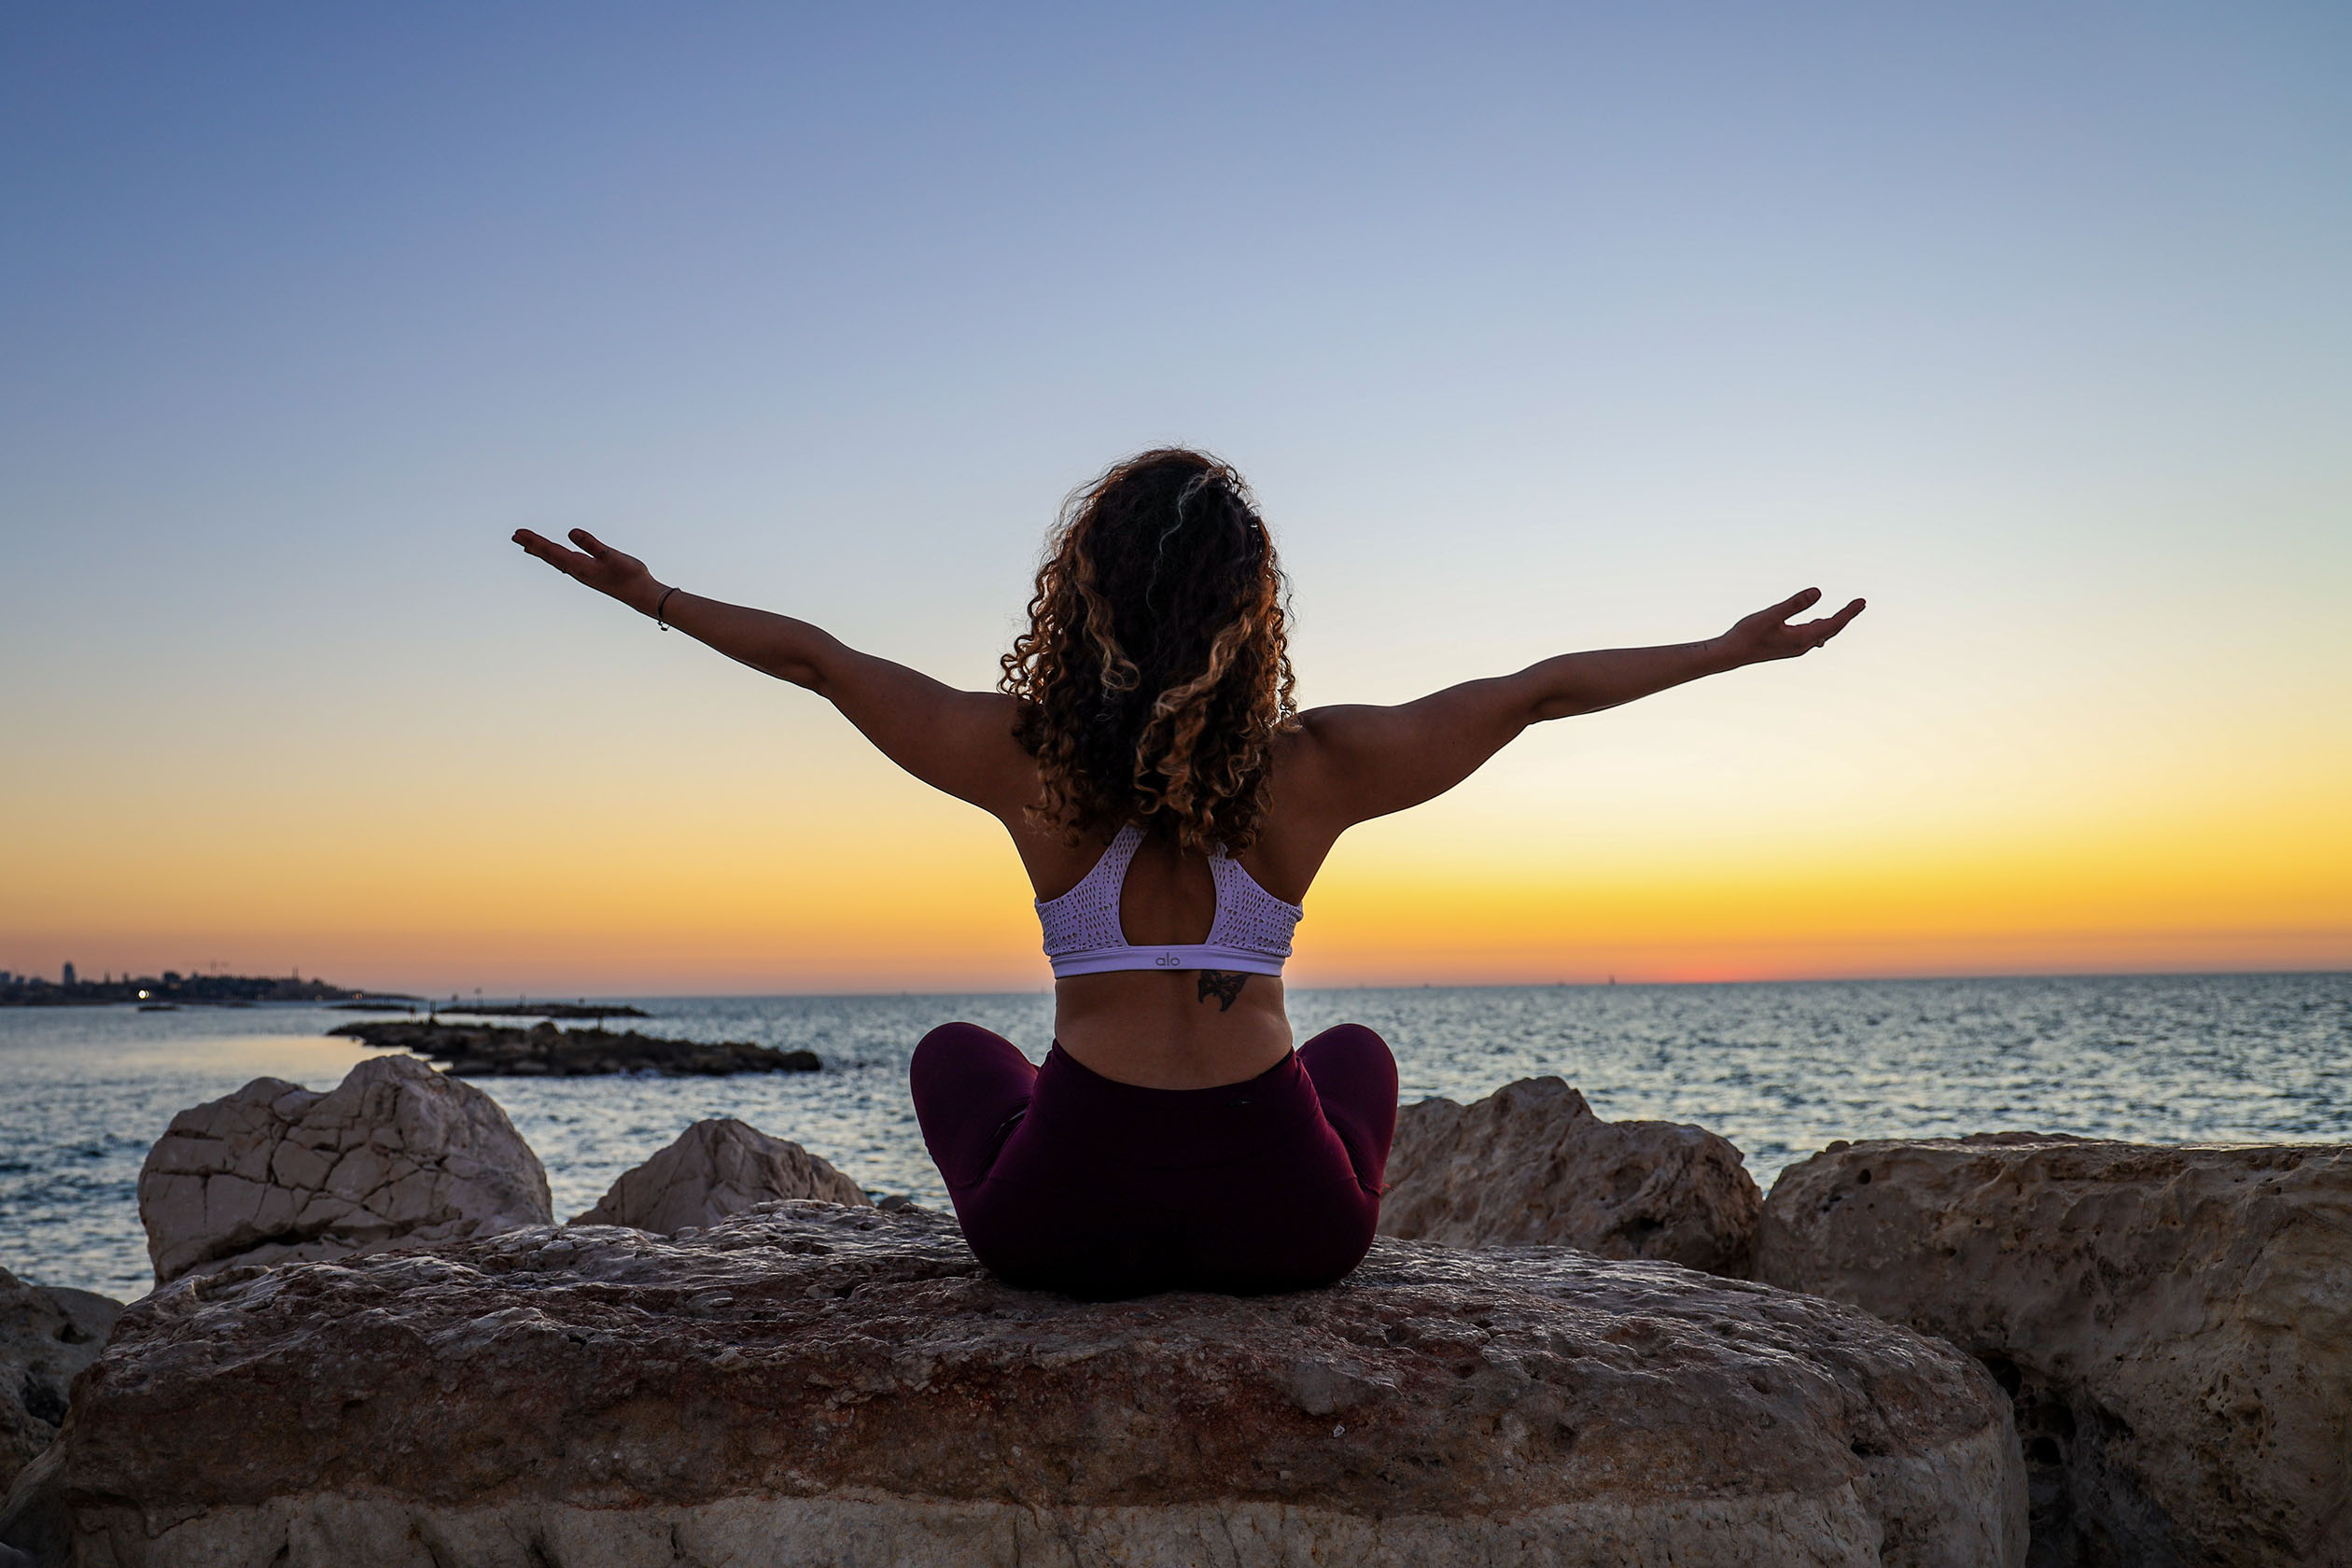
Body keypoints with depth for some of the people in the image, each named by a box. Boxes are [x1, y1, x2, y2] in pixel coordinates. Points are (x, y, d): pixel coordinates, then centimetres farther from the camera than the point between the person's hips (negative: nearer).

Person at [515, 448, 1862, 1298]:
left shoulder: (1031, 760, -7)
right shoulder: (1314, 768, -7)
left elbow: (815, 655, 5)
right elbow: (1538, 691, 3)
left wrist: (653, 596, 20)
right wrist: (1736, 647, 14)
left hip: (1067, 1225, 0)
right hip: (1283, 1225, 1)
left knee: (955, 1054, 33)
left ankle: (1110, 1289, 35)